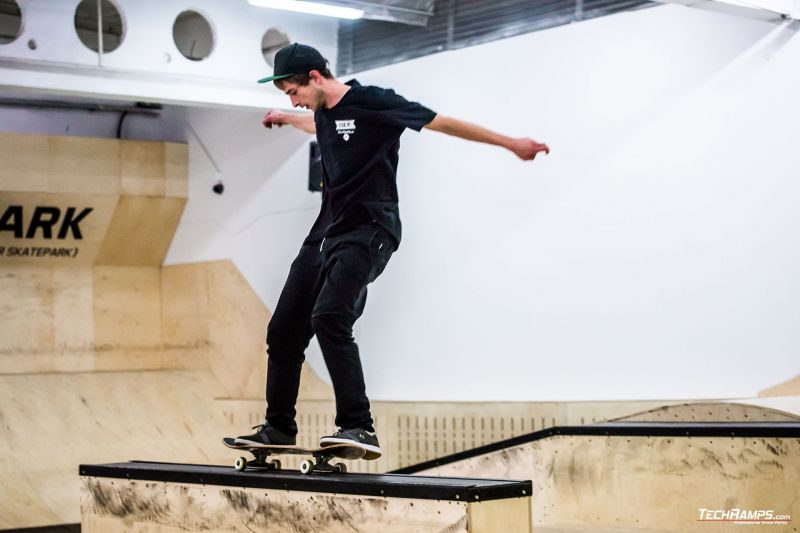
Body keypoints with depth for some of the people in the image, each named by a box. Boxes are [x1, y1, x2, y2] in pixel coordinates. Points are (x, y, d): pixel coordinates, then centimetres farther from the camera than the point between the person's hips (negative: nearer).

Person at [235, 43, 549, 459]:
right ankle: (278, 429, 19)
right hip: (327, 233, 8)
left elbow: (445, 123, -6)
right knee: (283, 331, 5)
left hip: (367, 234, -8)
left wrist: (511, 143, -6)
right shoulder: (324, 112, 14)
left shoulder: (372, 102, -9)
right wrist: (285, 119, 62)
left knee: (328, 318, -29)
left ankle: (359, 428, -28)